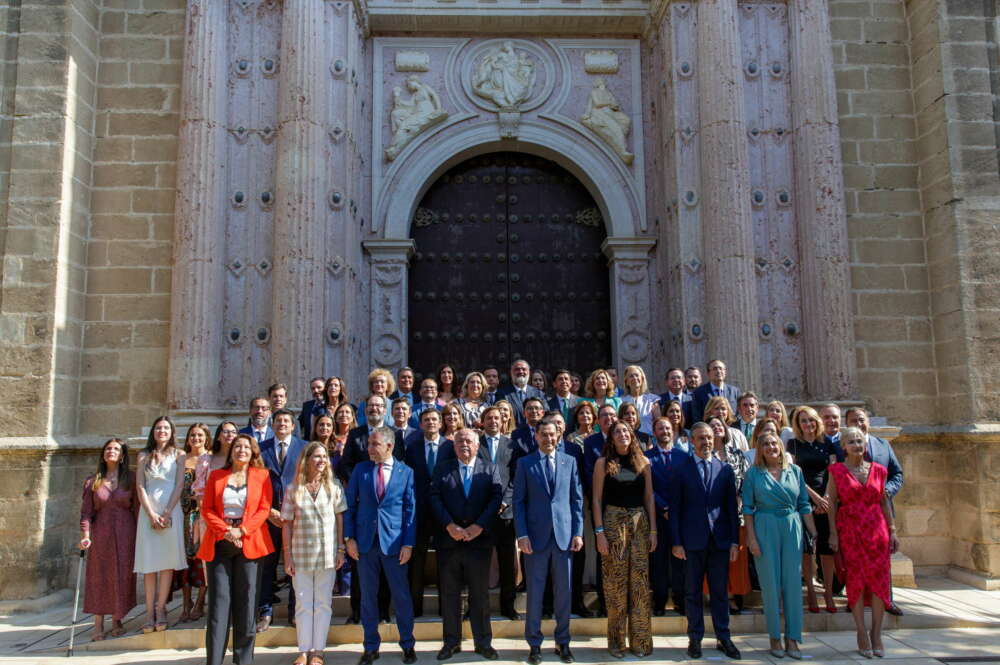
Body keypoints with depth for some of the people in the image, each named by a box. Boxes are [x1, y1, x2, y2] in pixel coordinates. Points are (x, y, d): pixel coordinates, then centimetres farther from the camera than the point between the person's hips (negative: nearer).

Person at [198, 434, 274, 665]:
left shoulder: (262, 476, 7)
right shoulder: (216, 475, 11)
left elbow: (264, 509, 0)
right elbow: (207, 509, 5)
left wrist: (242, 530, -13)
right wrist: (225, 531, -11)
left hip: (249, 543, -1)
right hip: (219, 542, 1)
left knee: (246, 600, 1)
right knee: (219, 599, 0)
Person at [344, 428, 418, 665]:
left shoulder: (406, 472, 0)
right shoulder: (360, 469, 4)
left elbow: (411, 509, 0)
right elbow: (349, 505, 6)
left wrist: (408, 543, -6)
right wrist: (349, 538, -2)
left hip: (394, 542, -1)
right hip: (365, 542, 2)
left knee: (401, 595, 5)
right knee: (368, 596, 9)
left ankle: (407, 645, 21)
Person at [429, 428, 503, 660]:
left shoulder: (489, 469, 7)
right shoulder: (442, 469, 8)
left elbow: (496, 498, -3)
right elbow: (435, 498, -1)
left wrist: (479, 526, -13)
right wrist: (449, 526, -13)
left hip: (479, 540, -1)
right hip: (449, 539, 1)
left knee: (480, 594, 7)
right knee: (449, 594, 8)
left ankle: (483, 642, 18)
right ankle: (451, 641, 20)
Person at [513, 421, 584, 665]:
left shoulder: (570, 461, 8)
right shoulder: (525, 463, 2)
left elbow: (577, 499, 7)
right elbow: (518, 501, 0)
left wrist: (578, 532, 0)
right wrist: (522, 534, -8)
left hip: (564, 535, 2)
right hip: (536, 535, -1)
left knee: (563, 592, 9)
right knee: (534, 592, 6)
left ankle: (562, 642, 23)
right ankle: (534, 643, 19)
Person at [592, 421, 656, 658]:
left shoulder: (643, 462, 7)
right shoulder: (603, 463, 0)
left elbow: (649, 498, 9)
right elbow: (597, 499, -1)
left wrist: (653, 530, 4)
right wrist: (599, 532, -8)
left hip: (640, 522, 2)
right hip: (613, 521, -2)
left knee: (640, 581, 3)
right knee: (615, 581, 2)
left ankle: (640, 640, 15)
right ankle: (616, 641, 14)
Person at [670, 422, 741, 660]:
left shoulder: (725, 470, 6)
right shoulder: (682, 470, 1)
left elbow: (732, 507, 6)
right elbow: (675, 508, 0)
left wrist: (734, 540, 1)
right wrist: (676, 542, -5)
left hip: (720, 540, 1)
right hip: (692, 541, -1)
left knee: (720, 592, 9)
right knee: (693, 592, 7)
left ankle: (723, 638, 20)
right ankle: (695, 638, 18)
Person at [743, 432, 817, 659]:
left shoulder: (795, 471, 7)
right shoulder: (753, 473, 1)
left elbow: (804, 505, 9)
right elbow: (747, 508, 0)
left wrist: (814, 534, 4)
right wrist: (751, 537, -7)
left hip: (792, 528, 2)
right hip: (765, 529, -2)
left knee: (793, 583, 1)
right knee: (770, 584, 3)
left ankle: (792, 639, 10)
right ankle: (775, 637, 15)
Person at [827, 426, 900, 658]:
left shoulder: (878, 470, 8)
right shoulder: (837, 470, 1)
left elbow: (884, 502, 12)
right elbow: (832, 503, 0)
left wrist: (892, 531, 8)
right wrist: (833, 533, -6)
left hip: (877, 529, 3)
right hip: (850, 530, -2)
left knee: (880, 579, 0)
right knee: (855, 579, -1)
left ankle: (876, 634, 11)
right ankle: (862, 634, 9)